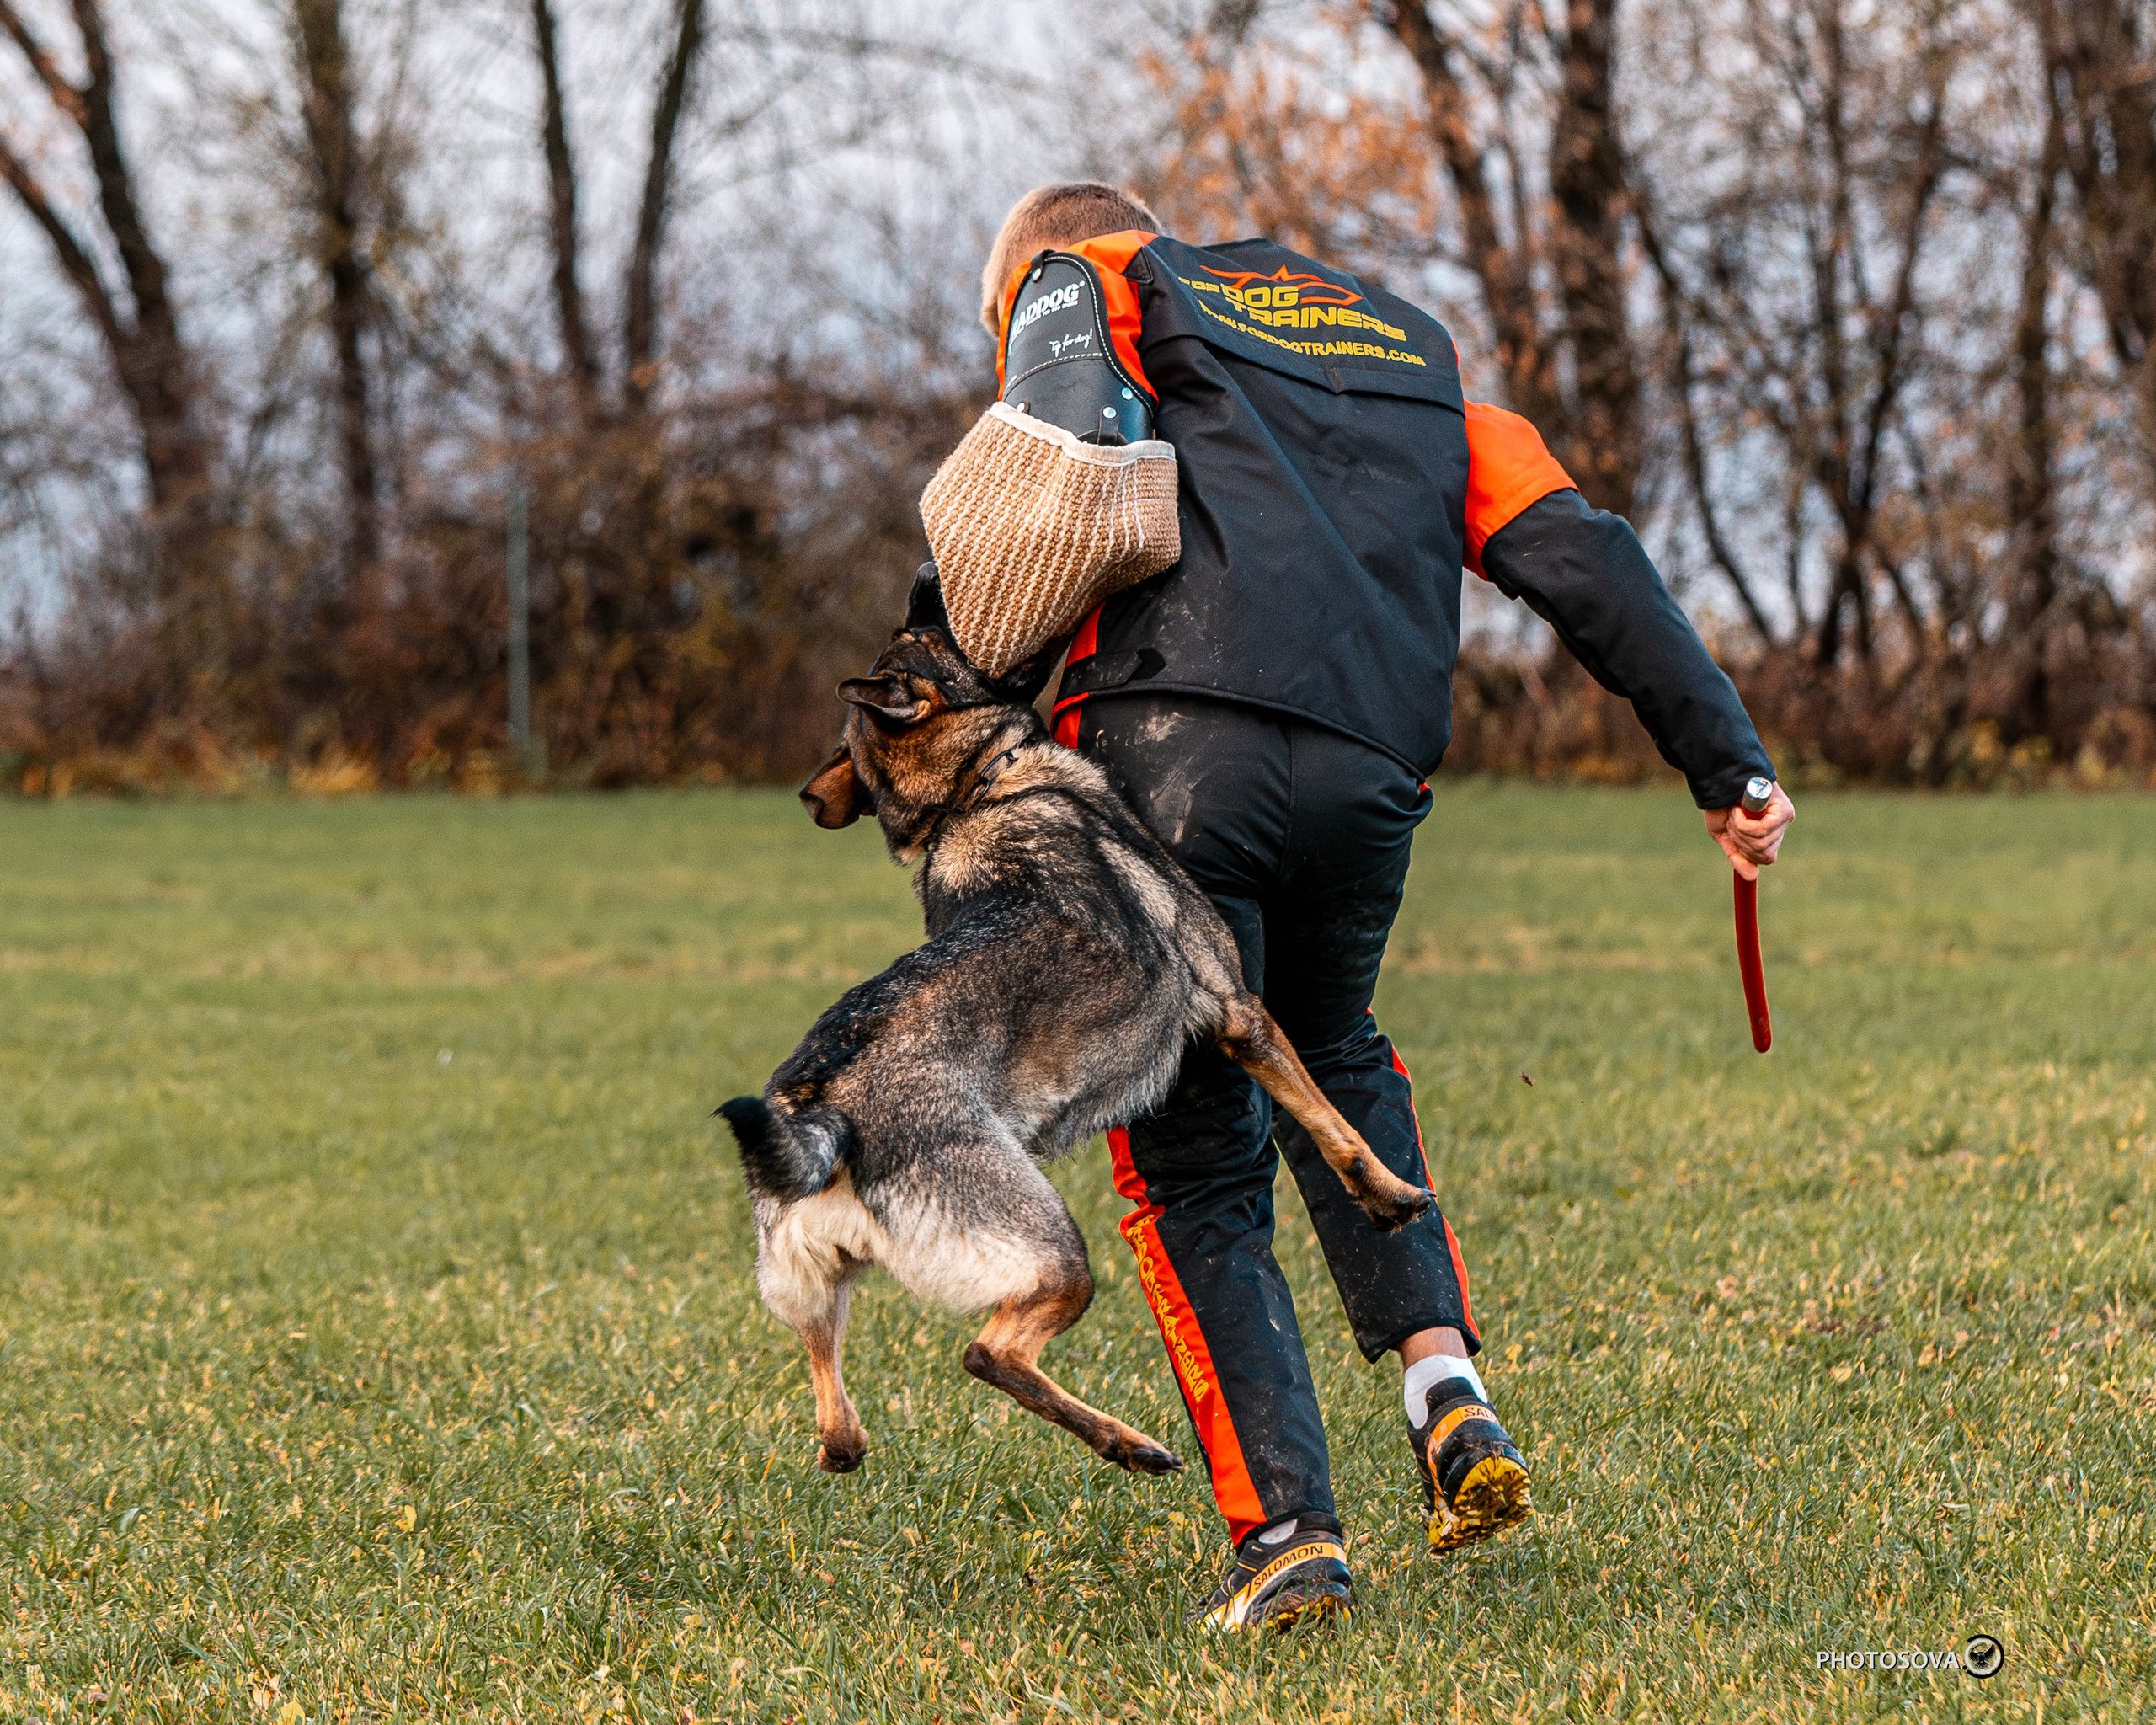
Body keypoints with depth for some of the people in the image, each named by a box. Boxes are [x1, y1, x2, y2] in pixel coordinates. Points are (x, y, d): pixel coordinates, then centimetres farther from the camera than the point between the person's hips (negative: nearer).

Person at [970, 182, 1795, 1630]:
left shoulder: (1081, 283, 19)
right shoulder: (1409, 348, 32)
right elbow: (1582, 560, 20)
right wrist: (1727, 759, 14)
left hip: (1177, 748, -4)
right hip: (1371, 773, 4)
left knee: (1194, 1160, 9)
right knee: (1332, 1056, 31)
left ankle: (1286, 1525, -2)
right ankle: (1448, 1387, 13)